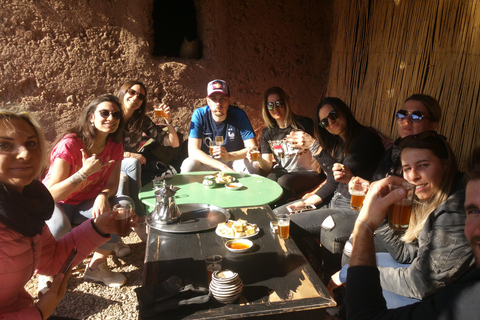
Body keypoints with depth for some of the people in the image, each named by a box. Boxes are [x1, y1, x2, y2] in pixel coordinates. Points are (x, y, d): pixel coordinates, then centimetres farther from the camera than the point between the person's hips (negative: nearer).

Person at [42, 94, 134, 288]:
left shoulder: (115, 146, -7)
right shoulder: (69, 144, -23)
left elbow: (112, 184, -6)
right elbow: (51, 195, -24)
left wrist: (103, 196, -29)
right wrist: (85, 172, -37)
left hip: (86, 204, 5)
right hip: (56, 205, -4)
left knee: (125, 205, -20)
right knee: (59, 227, -37)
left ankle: (97, 266, -5)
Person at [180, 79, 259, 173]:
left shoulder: (239, 115, -11)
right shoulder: (199, 115, -12)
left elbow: (253, 148, -15)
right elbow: (193, 151, -20)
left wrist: (229, 156, -35)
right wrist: (223, 167, -31)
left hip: (234, 161, 0)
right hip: (207, 162, 0)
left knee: (253, 165, -30)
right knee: (188, 165, -29)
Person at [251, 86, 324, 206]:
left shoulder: (304, 124, -4)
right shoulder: (267, 133, 7)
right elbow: (268, 167, 2)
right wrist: (259, 160, -21)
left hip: (307, 172, -2)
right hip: (282, 171, 3)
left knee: (284, 181, -33)